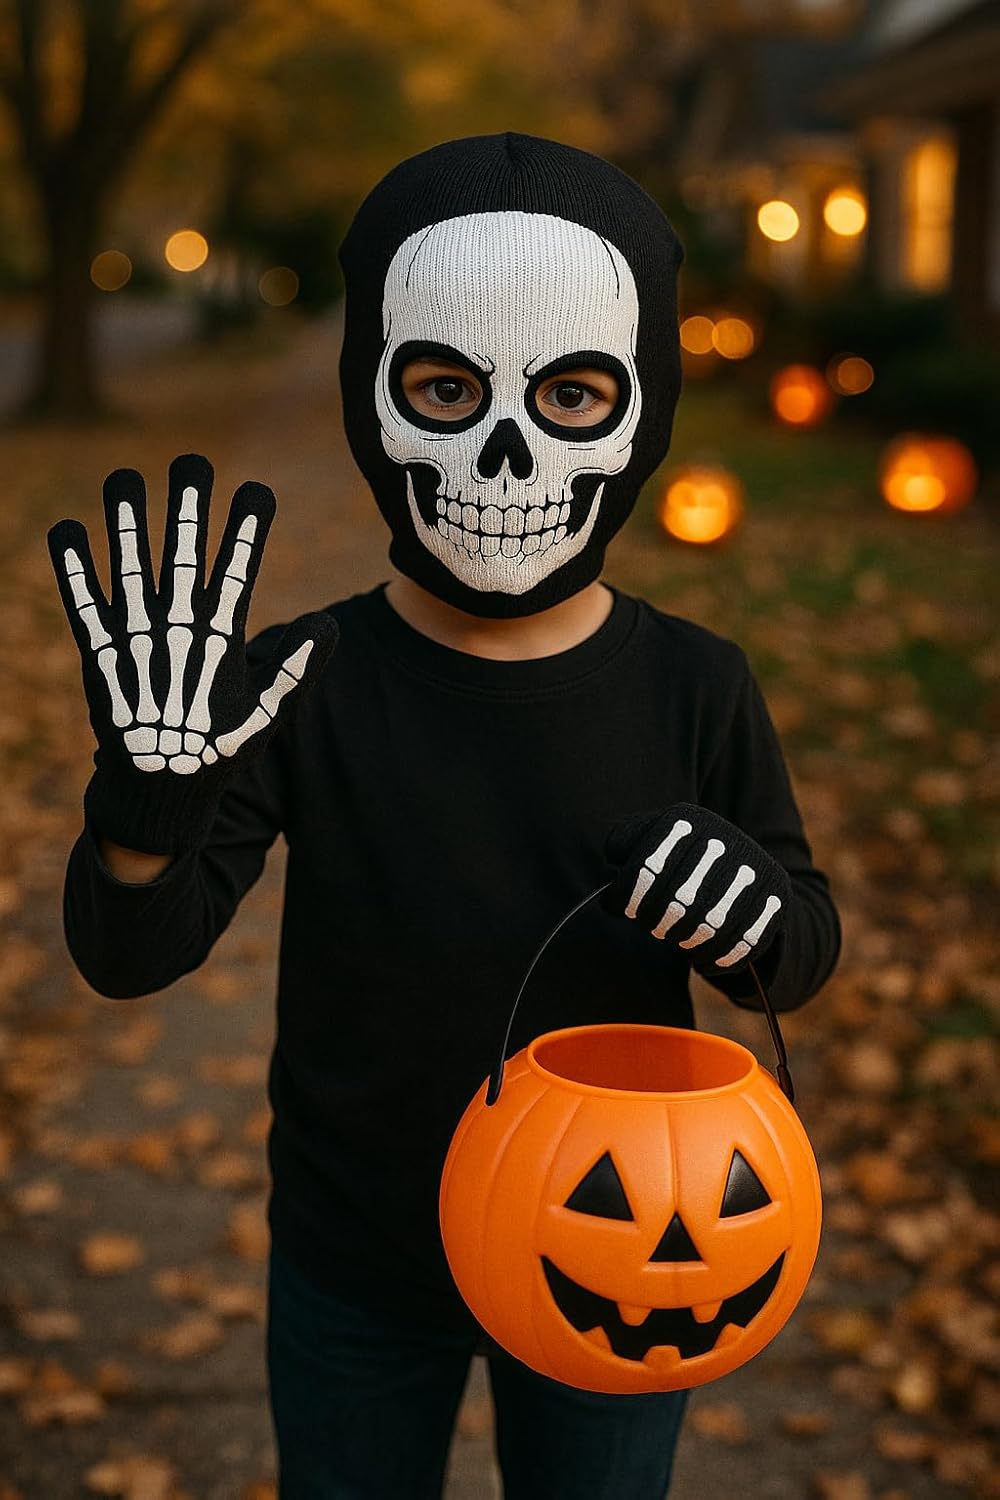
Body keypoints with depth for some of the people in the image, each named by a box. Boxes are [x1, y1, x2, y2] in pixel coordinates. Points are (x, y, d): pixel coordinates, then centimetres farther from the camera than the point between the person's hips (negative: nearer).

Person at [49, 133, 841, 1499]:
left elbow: (804, 951, -3)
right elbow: (130, 957, -17)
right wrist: (149, 795, -38)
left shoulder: (693, 689, -13)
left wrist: (755, 917, -26)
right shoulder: (302, 686, -16)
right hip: (352, 1271, 0)